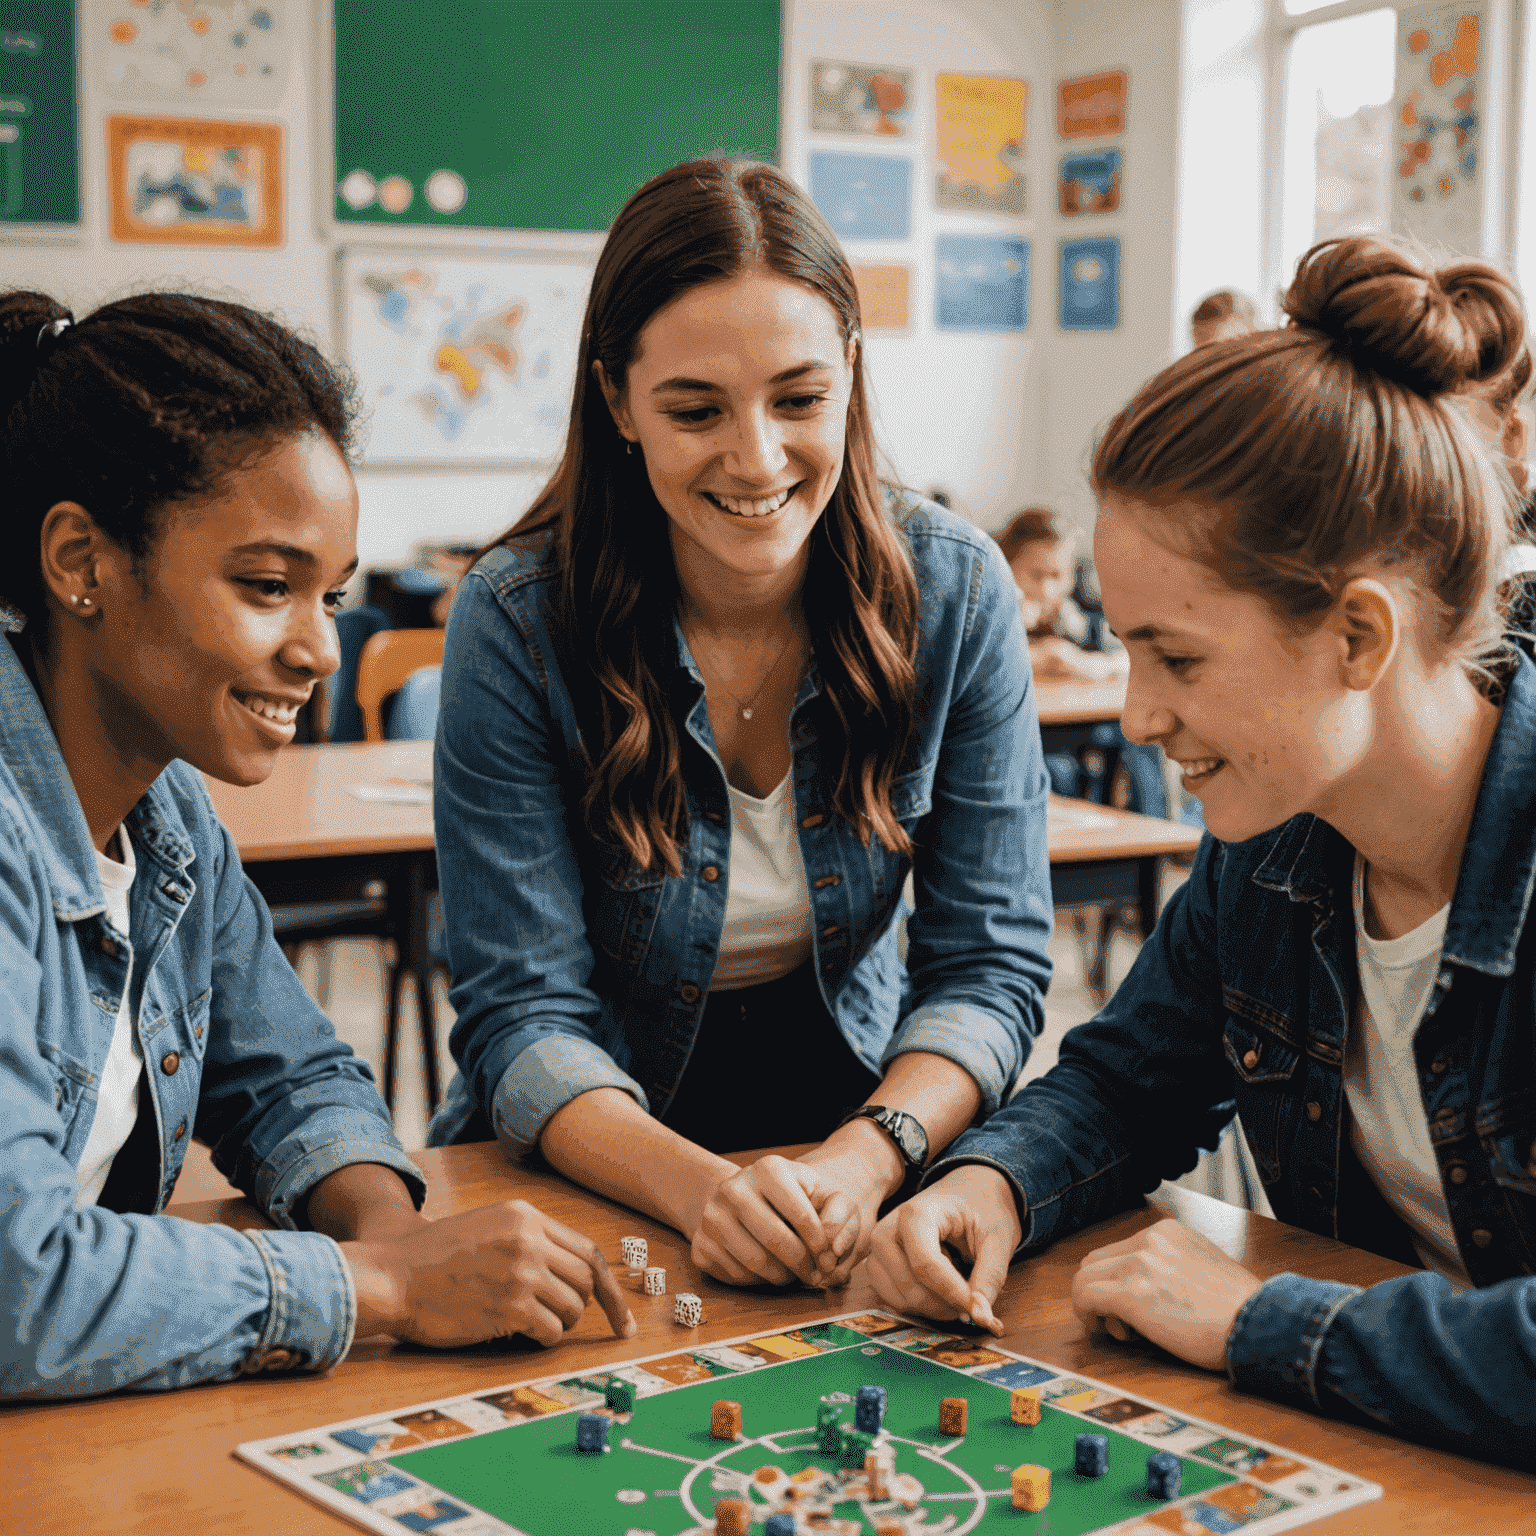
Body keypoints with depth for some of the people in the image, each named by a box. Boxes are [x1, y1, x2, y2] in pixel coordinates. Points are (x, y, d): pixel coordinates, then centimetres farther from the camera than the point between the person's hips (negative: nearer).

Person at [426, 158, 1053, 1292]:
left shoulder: (954, 592, -8)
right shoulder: (517, 622, -14)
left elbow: (990, 963, -7)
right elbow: (525, 1015, -14)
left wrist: (864, 1158, -26)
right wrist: (696, 1187, -33)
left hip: (856, 1119, 2)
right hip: (598, 1163, -1)